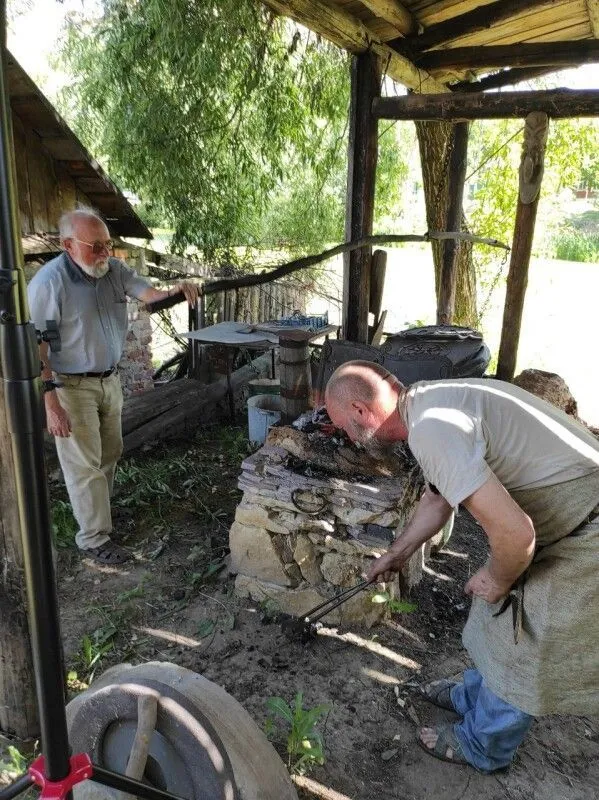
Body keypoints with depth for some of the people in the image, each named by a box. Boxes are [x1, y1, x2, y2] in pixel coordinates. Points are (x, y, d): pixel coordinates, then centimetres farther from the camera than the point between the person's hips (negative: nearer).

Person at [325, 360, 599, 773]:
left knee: (521, 650, 10)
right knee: (501, 624, 24)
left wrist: (498, 579, -12)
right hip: (562, 518, 9)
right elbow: (436, 499, 19)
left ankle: (482, 747, 34)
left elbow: (513, 531, -34)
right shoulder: (430, 402, 3)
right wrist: (397, 553, 31)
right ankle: (473, 696, 47)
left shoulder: (431, 428, -30)